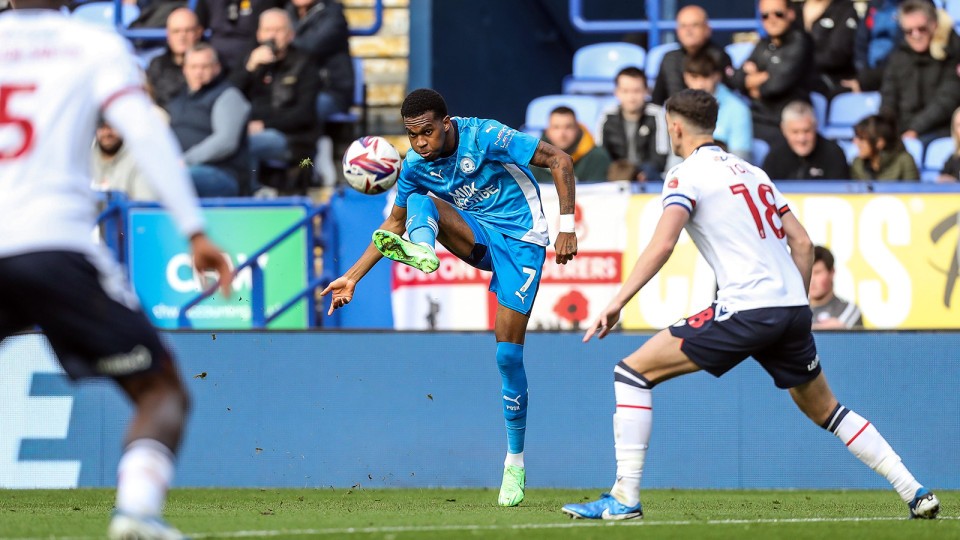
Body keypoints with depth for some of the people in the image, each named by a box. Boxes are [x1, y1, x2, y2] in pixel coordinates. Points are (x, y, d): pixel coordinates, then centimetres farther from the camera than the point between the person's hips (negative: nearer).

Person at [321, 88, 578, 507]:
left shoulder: (486, 136, -20)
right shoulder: (415, 165, -5)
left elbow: (559, 160, -15)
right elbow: (395, 223, 11)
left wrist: (566, 227, -19)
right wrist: (352, 278, 6)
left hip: (521, 241, -5)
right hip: (478, 237, 5)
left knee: (508, 353, -11)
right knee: (419, 202, -23)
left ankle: (515, 461, 1)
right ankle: (421, 251, -58)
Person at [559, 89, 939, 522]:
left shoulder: (687, 175, 0)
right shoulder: (752, 172, 22)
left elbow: (662, 245, -15)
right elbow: (802, 243, 20)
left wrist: (617, 303, -15)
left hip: (746, 310, -7)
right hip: (793, 307, 7)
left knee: (633, 372, -1)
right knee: (824, 409, 25)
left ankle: (624, 498, -7)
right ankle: (914, 492, 20)